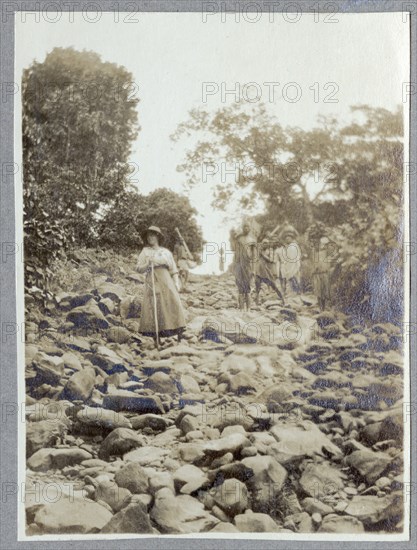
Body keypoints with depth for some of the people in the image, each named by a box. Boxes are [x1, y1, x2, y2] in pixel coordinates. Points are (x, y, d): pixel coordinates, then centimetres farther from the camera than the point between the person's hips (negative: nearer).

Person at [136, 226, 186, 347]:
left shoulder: (166, 252, 16)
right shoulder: (145, 251, 13)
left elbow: (173, 269, 13)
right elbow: (139, 268, 6)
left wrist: (176, 283, 1)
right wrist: (147, 264, -12)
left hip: (166, 280, 1)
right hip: (152, 282, -1)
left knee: (173, 304, -11)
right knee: (153, 307, -11)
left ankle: (180, 339, -9)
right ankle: (156, 340, -8)